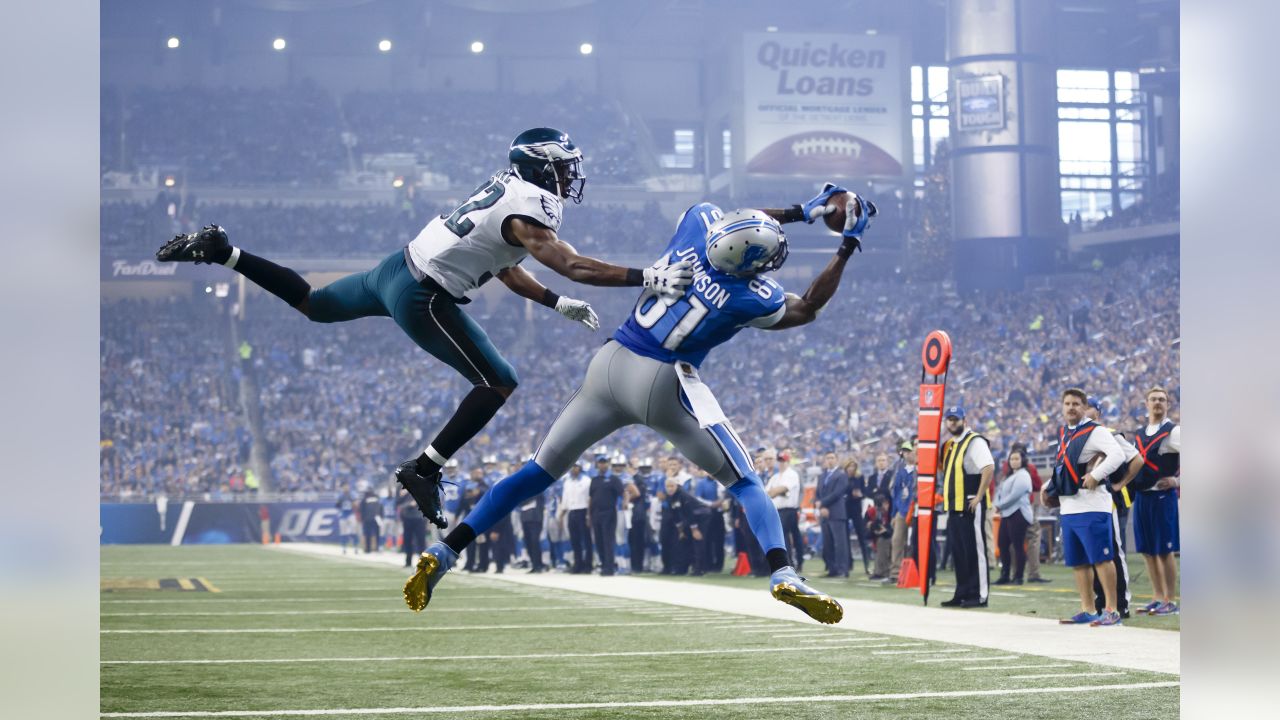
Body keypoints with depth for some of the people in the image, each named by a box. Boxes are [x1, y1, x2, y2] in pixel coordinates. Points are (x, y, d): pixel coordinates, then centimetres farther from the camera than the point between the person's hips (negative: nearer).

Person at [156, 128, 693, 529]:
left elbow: (502, 268, 19)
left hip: (396, 268, 9)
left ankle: (221, 251, 23)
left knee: (311, 305, 28)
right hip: (422, 299, -9)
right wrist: (648, 278, -33)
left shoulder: (506, 190, 10)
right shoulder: (528, 211, -19)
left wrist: (556, 303, 17)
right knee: (499, 384, -7)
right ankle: (425, 469, -9)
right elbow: (574, 267, -30)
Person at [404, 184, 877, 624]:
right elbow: (807, 309, 7)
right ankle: (782, 574, -14)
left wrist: (801, 212, 21)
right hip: (664, 386, -5)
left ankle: (443, 553, 6)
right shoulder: (753, 299, -14)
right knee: (744, 482, 7)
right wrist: (848, 246, 8)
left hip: (611, 364, 5)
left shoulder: (699, 219, -5)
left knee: (540, 471, 12)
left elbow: (734, 225, 20)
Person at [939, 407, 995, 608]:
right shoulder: (949, 445, 18)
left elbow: (989, 467, -21)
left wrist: (979, 497, -21)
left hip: (970, 506, -9)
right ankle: (962, 594, 16)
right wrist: (946, 498, 16)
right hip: (953, 506, 9)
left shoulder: (974, 441, -10)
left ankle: (980, 595, -6)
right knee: (958, 552, 11)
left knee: (975, 550, -7)